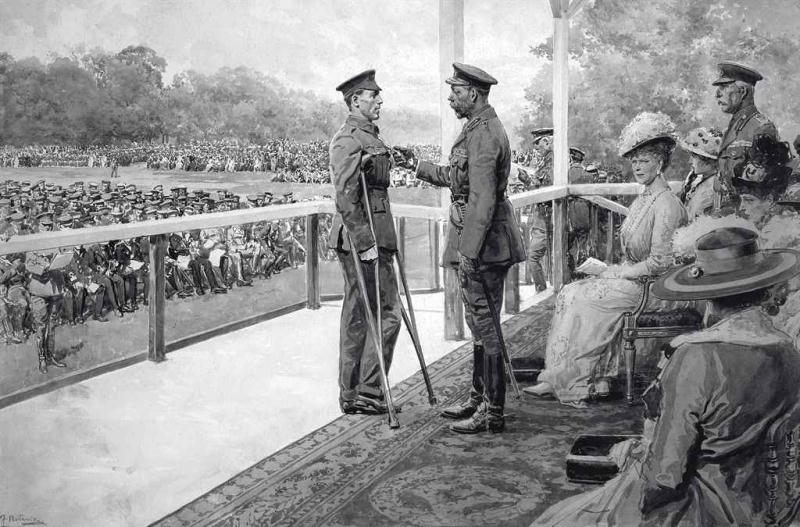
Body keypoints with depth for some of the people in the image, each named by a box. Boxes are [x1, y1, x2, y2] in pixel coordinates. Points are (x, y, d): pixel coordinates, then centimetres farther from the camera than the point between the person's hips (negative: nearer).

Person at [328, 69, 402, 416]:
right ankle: (367, 391, 1)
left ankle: (354, 395, 20)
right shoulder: (347, 140, -14)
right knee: (387, 313, -6)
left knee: (358, 316, 13)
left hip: (376, 236, 10)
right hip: (360, 236, -10)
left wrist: (385, 239, 23)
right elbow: (346, 198, -21)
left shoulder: (370, 136, 17)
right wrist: (364, 242, -23)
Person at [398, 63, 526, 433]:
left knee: (484, 325, -4)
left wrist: (468, 251, -24)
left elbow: (483, 200, -24)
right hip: (479, 243, 11)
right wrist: (421, 167, 26)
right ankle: (479, 399, 27)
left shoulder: (484, 134, -18)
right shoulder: (478, 129, 16)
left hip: (483, 244, -11)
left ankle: (492, 413, 3)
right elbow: (459, 179, 25)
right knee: (481, 323, 16)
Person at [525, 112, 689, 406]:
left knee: (577, 297, -14)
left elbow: (660, 262, -22)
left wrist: (621, 274, -13)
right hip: (632, 278, 9)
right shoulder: (644, 198, 12)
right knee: (570, 293, -6)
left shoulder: (666, 205, -18)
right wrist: (614, 270, 3)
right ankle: (559, 378, -7)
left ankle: (575, 384, -2)